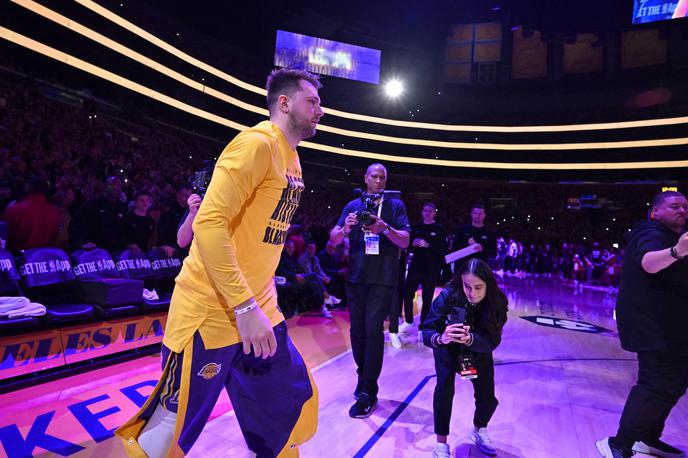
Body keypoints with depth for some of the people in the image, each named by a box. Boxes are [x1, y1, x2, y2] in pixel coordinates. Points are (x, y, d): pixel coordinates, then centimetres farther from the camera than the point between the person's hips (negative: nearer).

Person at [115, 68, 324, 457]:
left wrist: (262, 302, 15)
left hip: (260, 311, 9)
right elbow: (210, 223, -22)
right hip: (212, 313, -8)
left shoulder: (291, 158, 13)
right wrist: (245, 307, -23)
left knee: (295, 403, 15)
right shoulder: (257, 143, -13)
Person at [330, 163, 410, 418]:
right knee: (357, 330, 9)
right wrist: (345, 228, -18)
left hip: (383, 277, -3)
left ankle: (368, 393, 2)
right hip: (356, 275, 3)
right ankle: (364, 378, 29)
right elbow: (334, 240, 4)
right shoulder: (353, 205, 10)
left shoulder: (395, 205, 5)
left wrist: (385, 229, -22)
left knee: (373, 330, -8)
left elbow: (405, 242, -4)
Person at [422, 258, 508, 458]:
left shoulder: (496, 303, -28)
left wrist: (470, 339, -53)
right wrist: (441, 338, -58)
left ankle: (479, 430, 34)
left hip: (479, 351, 2)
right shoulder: (448, 296, -34)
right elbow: (426, 331, -35)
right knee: (444, 388, -22)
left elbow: (491, 342, -31)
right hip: (448, 349, -2)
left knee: (488, 399, -1)